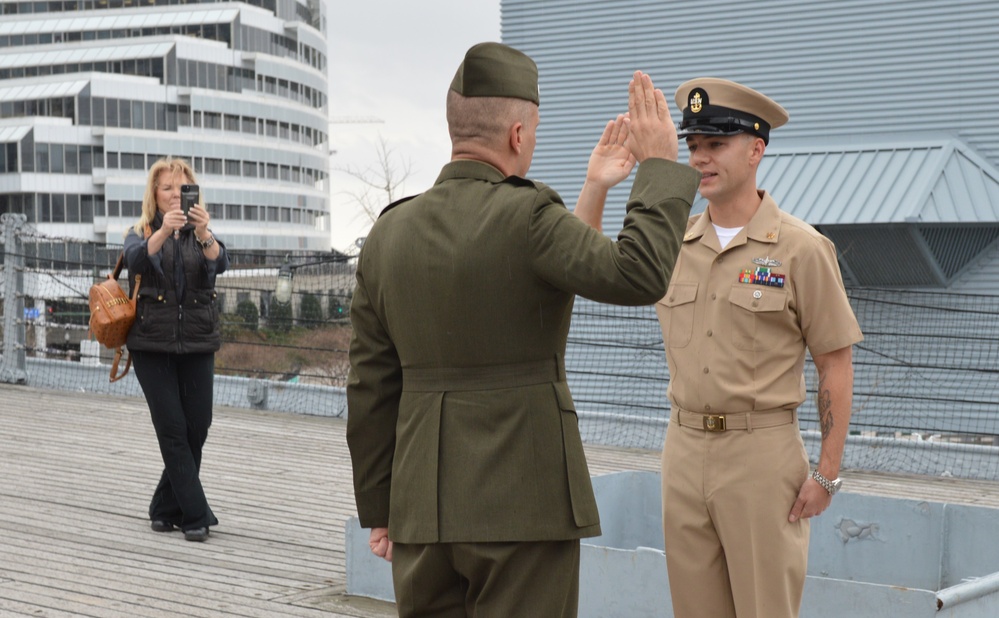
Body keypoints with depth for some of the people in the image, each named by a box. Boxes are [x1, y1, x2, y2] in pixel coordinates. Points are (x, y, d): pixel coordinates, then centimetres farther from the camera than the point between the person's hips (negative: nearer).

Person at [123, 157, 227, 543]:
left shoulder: (202, 236, 10)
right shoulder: (141, 233, 6)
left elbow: (220, 263, -14)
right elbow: (136, 259, -19)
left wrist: (204, 233, -34)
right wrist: (164, 230, -37)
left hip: (197, 345, 2)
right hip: (152, 346, -2)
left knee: (197, 428, 1)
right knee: (173, 429, -7)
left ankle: (166, 509, 19)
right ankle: (196, 515, -2)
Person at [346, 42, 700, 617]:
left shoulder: (389, 231, 5)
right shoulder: (526, 216, -13)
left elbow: (370, 383, 8)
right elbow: (638, 275, -20)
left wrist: (378, 505, 15)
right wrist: (660, 164, -8)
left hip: (422, 504, 6)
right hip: (522, 498, -5)